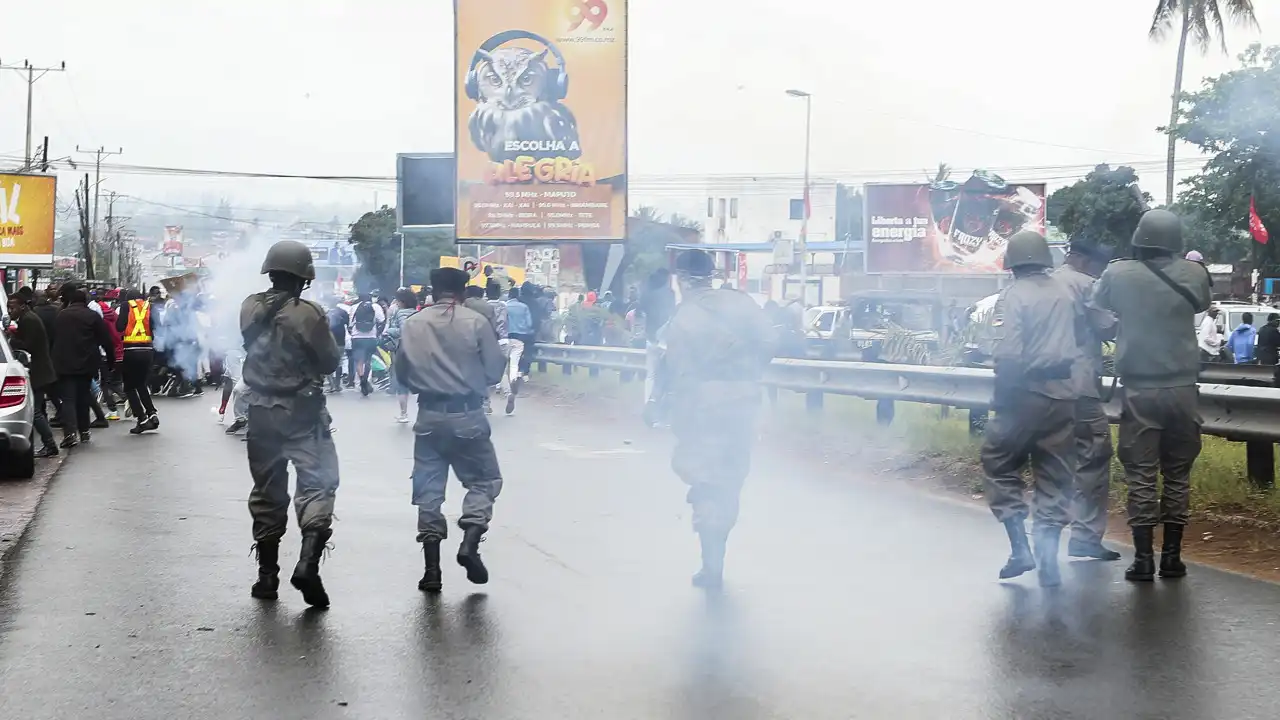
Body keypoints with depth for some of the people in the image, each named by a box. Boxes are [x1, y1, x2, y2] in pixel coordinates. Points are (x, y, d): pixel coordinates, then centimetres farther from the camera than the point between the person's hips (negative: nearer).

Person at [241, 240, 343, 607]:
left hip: (261, 411, 5)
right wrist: (328, 340, 8)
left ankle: (267, 575, 19)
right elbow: (330, 361, -9)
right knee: (318, 483, -3)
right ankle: (307, 563, -21)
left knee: (267, 490, 14)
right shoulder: (307, 313, -15)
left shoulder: (250, 308, 0)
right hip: (302, 412, -5)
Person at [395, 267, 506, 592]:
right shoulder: (476, 322, -5)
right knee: (485, 479, 13)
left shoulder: (413, 324, 2)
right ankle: (470, 542, -8)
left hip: (429, 416, 3)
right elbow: (494, 372, -3)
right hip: (468, 415, -2)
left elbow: (403, 372, 7)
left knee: (429, 489, 9)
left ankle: (431, 569, 7)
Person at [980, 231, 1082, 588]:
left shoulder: (1013, 295, -10)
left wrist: (1002, 396, -10)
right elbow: (1083, 343, 8)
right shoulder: (1066, 293, 7)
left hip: (1026, 394, -5)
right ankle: (1048, 560, 7)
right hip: (1063, 396, 5)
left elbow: (1006, 354, -19)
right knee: (1055, 476, 10)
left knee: (1000, 465, 12)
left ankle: (1020, 549, 5)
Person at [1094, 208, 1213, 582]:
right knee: (1178, 474, 11)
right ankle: (1172, 556, 14)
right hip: (1182, 388, 1)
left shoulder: (1118, 274, -8)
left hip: (1139, 390, -1)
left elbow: (1096, 309, 7)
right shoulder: (1193, 273, -4)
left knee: (1141, 476, 3)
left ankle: (1143, 559, 3)